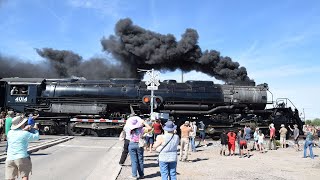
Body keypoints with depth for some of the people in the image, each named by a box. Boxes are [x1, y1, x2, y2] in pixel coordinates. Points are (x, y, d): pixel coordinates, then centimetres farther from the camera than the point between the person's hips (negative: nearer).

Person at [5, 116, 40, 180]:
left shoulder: (10, 133, 6)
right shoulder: (25, 134, -7)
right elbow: (36, 137, 9)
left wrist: (23, 130, 16)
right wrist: (36, 129, 26)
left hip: (9, 159, 5)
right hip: (22, 158, -5)